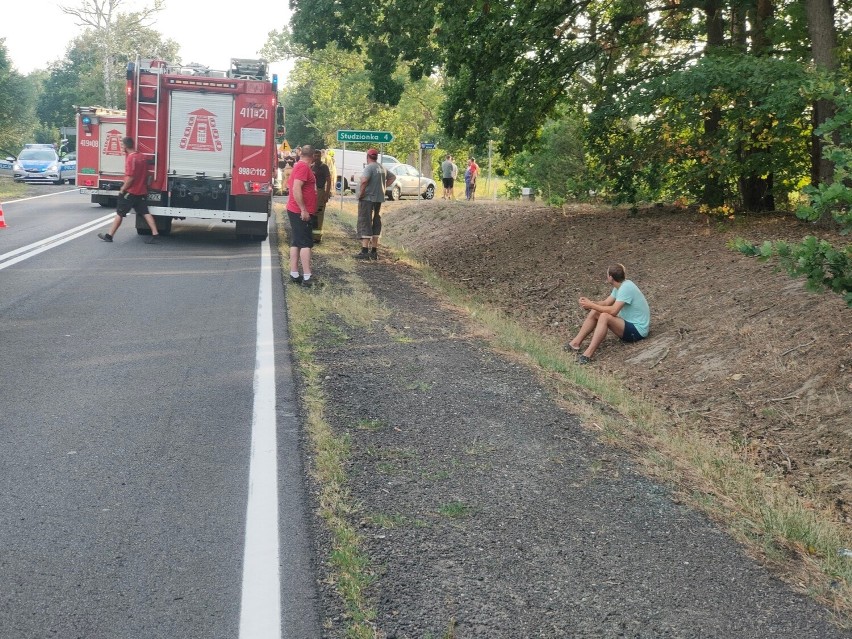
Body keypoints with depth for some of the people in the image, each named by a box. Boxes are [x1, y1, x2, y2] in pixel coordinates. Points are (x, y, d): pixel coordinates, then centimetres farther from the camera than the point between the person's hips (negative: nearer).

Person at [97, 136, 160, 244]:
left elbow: (130, 177, -21)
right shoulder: (142, 157, 9)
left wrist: (123, 189, -11)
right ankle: (155, 235, -5)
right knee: (145, 213, 4)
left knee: (119, 213, 2)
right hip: (142, 191, 7)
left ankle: (109, 235, 9)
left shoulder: (131, 158, -17)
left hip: (131, 191, -7)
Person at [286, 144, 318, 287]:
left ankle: (294, 274, 11)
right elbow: (296, 189, -25)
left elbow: (291, 186, 25)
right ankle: (307, 277, -12)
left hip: (295, 211, 10)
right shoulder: (304, 167, -16)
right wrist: (303, 210, -25)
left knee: (296, 243, 10)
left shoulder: (298, 166, 15)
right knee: (306, 243, -10)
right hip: (302, 212, -10)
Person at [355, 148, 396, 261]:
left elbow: (364, 180, -29)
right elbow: (393, 177, 27)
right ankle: (374, 251, 16)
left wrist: (361, 193, -17)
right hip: (379, 199, 8)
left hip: (367, 198, -7)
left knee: (365, 224, -5)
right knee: (376, 224, 13)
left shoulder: (369, 167, -13)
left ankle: (365, 251, -11)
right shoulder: (382, 168, 12)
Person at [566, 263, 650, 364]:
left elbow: (613, 311, -30)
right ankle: (576, 343, -3)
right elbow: (606, 303, 7)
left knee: (604, 317, -32)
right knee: (594, 313, 1)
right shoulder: (620, 286, 5)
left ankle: (588, 354, -37)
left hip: (637, 330, -10)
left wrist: (591, 305, -24)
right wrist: (590, 303, -10)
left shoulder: (626, 288, -24)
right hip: (628, 322, 10)